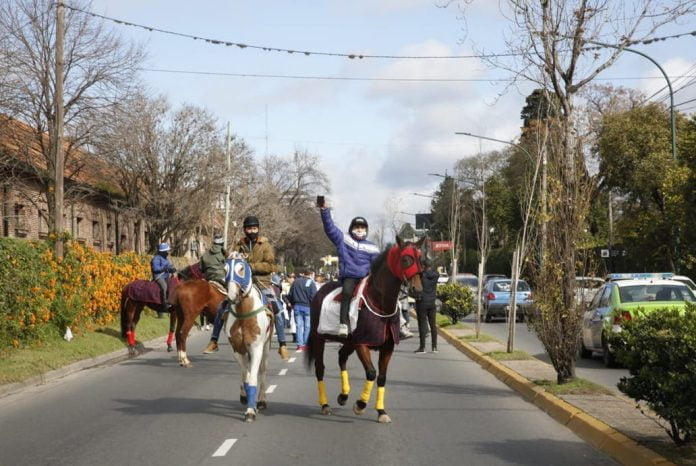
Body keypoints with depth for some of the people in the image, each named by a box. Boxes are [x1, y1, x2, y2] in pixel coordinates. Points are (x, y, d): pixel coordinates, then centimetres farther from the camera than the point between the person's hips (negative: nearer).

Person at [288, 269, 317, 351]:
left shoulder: (296, 282, 7)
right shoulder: (310, 282, -5)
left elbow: (289, 295, 7)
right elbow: (313, 296, -13)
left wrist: (293, 304, 17)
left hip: (297, 306, 3)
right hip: (307, 306, -3)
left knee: (299, 325, 4)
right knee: (307, 326, 5)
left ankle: (300, 344, -2)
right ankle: (306, 344, 3)